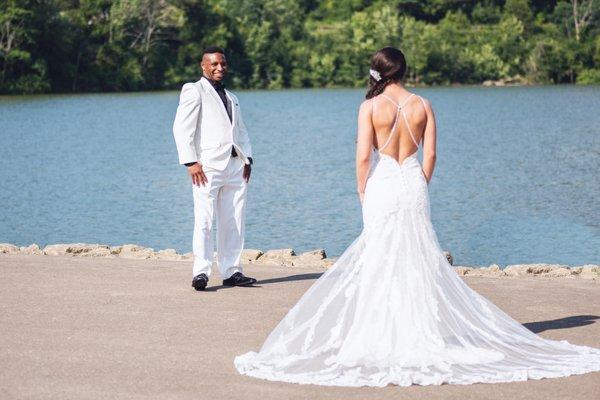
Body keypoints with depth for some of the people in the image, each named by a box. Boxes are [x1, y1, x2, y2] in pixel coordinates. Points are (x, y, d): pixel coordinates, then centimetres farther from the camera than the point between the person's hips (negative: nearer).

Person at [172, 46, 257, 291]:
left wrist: (247, 158, 12)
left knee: (233, 222, 5)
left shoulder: (231, 98, 27)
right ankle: (201, 272, -12)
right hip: (208, 165, -7)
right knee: (204, 220, -11)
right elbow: (182, 128, -6)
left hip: (235, 165, 7)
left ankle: (231, 271, 10)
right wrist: (190, 162, -15)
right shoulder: (194, 91, 4)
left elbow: (241, 130, 28)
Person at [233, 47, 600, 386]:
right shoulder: (422, 105, 3)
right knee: (420, 258, 9)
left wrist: (362, 192, 2)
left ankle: (385, 335, 4)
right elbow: (430, 154, 3)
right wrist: (420, 187, 13)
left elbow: (363, 156, -9)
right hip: (414, 184, 3)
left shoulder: (371, 106, -6)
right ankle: (424, 329, 11)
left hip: (382, 186, -3)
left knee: (380, 260, 3)